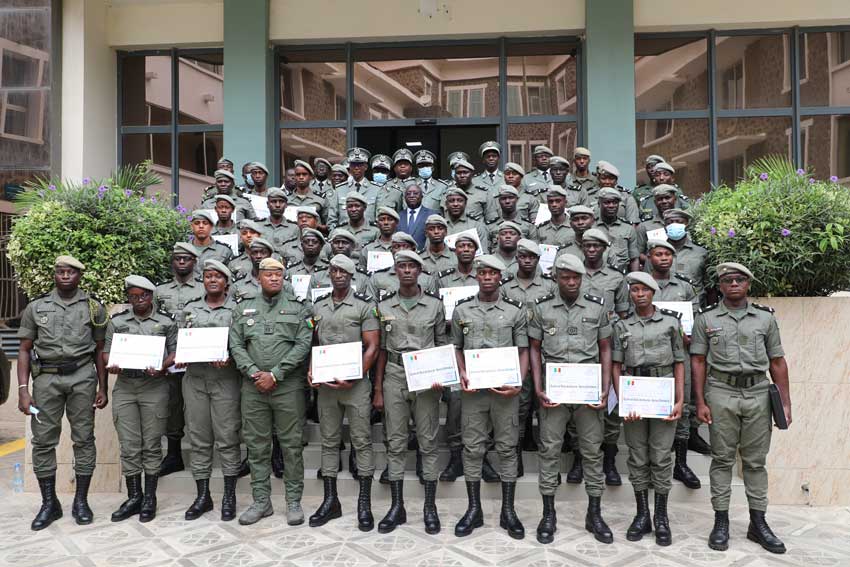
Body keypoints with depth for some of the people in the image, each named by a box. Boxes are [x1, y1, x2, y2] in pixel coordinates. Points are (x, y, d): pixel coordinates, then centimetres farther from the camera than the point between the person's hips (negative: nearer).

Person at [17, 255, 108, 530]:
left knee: (84, 438, 3)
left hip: (82, 376, -1)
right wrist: (23, 390, -1)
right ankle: (49, 504, 16)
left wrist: (102, 388, 6)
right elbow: (25, 350, 8)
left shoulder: (94, 308, 6)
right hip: (46, 376, 1)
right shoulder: (36, 307, 7)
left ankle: (81, 501, 15)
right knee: (43, 440, 3)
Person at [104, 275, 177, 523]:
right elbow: (106, 351, 11)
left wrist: (162, 366, -15)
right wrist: (111, 364, -10)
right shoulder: (117, 321, 10)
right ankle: (134, 497, 17)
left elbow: (175, 351, 2)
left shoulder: (166, 321, 4)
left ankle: (149, 498, 14)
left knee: (152, 444, 3)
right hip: (124, 387, 2)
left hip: (154, 387, -2)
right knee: (129, 445, 5)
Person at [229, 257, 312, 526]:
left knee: (291, 444, 3)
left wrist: (275, 374, -13)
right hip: (253, 386, 3)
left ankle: (294, 501, 15)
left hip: (288, 385, -2)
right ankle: (261, 501, 21)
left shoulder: (298, 308, 3)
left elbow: (303, 345, -6)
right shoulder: (244, 308, 12)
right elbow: (236, 345, 5)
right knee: (256, 445, 9)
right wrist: (254, 373, -10)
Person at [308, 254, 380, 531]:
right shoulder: (318, 306, 11)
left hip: (356, 382, -4)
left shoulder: (364, 304, -4)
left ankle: (364, 503, 10)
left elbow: (372, 347, -8)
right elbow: (313, 343, 16)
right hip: (326, 383, 5)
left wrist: (353, 379, -16)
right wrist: (310, 370, -1)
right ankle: (330, 500, 21)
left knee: (362, 441, 1)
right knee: (329, 442, 11)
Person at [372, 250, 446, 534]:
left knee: (428, 443, 4)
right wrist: (378, 390, 5)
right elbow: (381, 349, 8)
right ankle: (397, 506, 18)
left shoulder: (435, 304, 1)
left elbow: (443, 344, 6)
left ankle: (430, 507, 15)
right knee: (395, 443, 7)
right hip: (394, 378, 2)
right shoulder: (385, 306, 6)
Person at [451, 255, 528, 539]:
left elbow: (523, 351, 2)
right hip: (473, 389, 1)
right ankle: (474, 509, 20)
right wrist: (462, 375, -6)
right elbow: (456, 348, 11)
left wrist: (518, 384, -11)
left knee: (507, 448, 6)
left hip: (505, 389, -1)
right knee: (472, 448, 7)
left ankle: (508, 511, 19)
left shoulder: (515, 310, 1)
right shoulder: (461, 309, 5)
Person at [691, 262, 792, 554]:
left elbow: (777, 361, 8)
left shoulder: (765, 317, 7)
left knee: (755, 460, 9)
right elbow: (698, 362, 1)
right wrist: (700, 402, -5)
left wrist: (785, 402, 3)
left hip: (758, 394, 2)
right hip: (721, 393, -1)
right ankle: (721, 522, 14)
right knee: (722, 459, 5)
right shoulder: (706, 318, 2)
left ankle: (758, 523, 20)